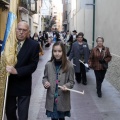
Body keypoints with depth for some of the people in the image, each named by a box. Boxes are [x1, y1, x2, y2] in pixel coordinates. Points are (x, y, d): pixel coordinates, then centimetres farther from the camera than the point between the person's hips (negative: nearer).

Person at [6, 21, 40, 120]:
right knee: (9, 111, 17)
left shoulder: (34, 45, -8)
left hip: (23, 85, -3)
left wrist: (16, 71, -25)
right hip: (8, 83, 3)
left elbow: (33, 65, -13)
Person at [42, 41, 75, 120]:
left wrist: (66, 86, -22)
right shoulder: (48, 65, -4)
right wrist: (45, 82, -12)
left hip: (63, 99, -1)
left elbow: (71, 82, -3)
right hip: (51, 98, 1)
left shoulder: (69, 66, -9)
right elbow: (45, 77, 9)